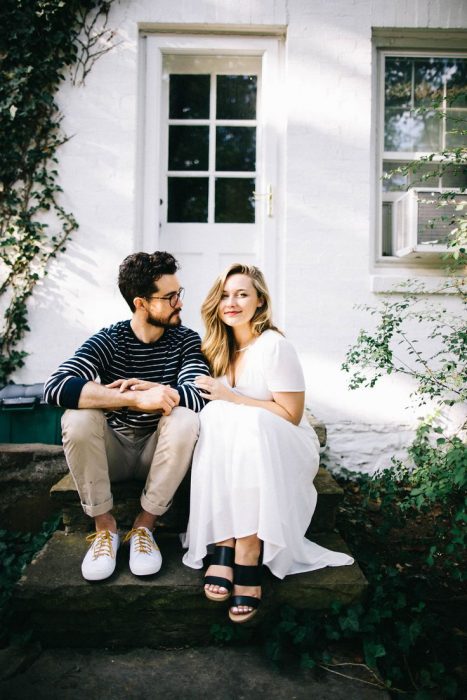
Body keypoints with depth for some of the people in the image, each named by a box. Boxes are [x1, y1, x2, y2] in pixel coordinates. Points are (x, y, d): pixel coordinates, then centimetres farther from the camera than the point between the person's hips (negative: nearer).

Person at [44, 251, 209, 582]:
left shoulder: (186, 340, -7)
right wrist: (136, 398, -40)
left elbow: (196, 396, -25)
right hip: (111, 452, 0)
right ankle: (104, 525, -10)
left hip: (158, 453, 1)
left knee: (186, 419, -29)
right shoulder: (109, 340, -12)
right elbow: (55, 388, -31)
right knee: (78, 417, -29)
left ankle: (144, 526, -13)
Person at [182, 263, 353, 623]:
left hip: (286, 449, -5)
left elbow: (290, 416, -13)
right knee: (214, 416, -27)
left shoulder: (275, 346, -13)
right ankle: (224, 546, -30)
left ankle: (248, 556, -33)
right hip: (241, 444, 5)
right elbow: (218, 404, 11)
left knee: (246, 423, -36)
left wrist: (231, 398, -18)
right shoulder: (221, 348, 7)